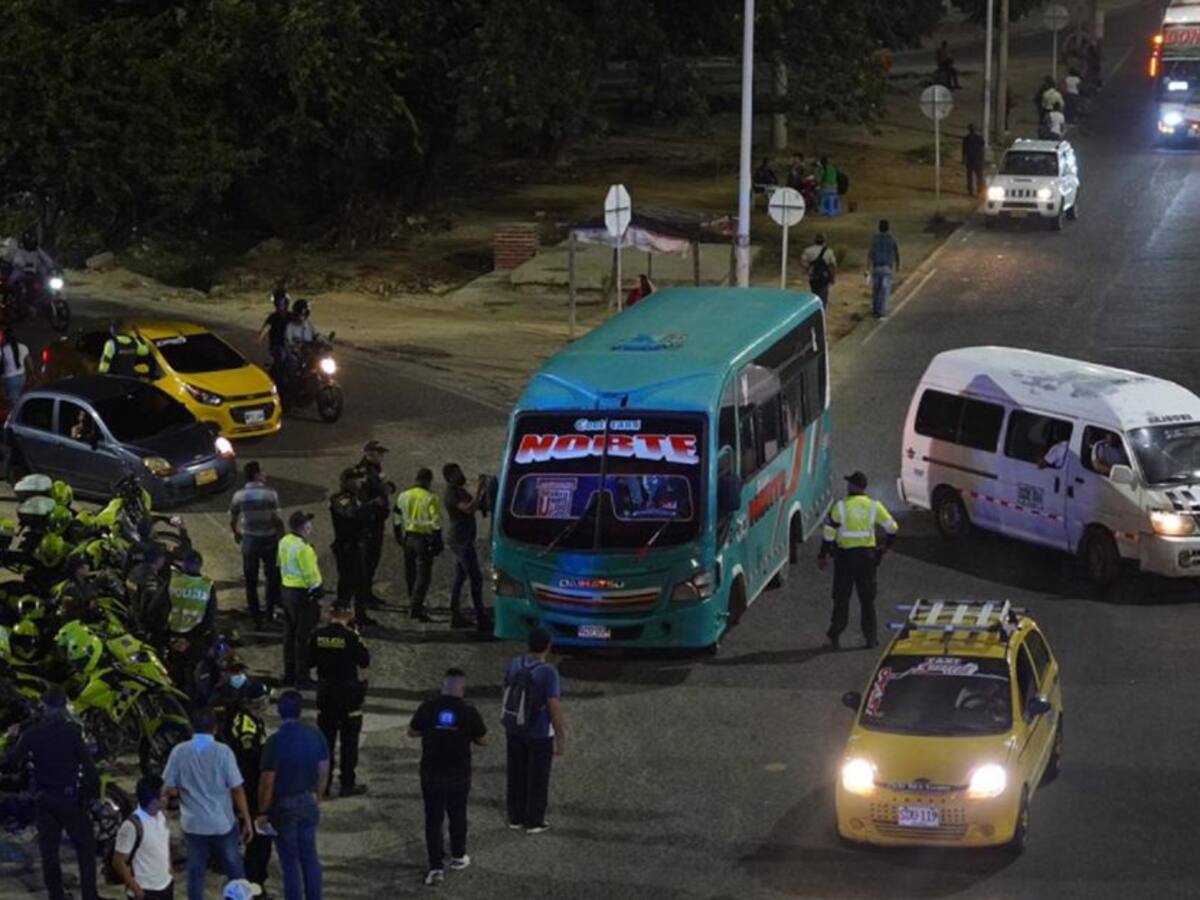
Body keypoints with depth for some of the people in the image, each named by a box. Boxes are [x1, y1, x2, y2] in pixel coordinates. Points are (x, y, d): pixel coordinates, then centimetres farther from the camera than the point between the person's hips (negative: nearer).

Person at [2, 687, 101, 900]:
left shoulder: (31, 734, -5)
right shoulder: (71, 731, -12)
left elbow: (9, 762, -4)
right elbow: (87, 764, -15)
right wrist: (93, 789, -3)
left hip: (44, 800, 3)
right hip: (70, 798, -3)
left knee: (49, 850, 11)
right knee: (85, 846, 7)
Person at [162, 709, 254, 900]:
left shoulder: (179, 751, -6)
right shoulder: (223, 752, -10)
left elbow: (169, 790, -4)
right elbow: (237, 789, -10)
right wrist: (247, 820, -3)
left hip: (193, 824, 1)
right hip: (222, 823, -1)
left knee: (195, 872, 10)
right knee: (234, 870, 12)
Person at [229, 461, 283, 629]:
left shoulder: (239, 496, -7)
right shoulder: (270, 493, -15)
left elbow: (232, 521, 2)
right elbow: (278, 519, -16)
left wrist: (236, 534, 22)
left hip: (249, 540, 1)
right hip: (269, 539, -1)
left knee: (251, 581, 11)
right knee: (271, 575, 21)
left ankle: (256, 618, 13)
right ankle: (270, 611, 25)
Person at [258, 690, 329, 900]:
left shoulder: (276, 741, -21)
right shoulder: (315, 735, -5)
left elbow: (267, 781, -18)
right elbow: (324, 769, 4)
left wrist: (263, 811, -8)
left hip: (284, 805, -5)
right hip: (308, 802, 5)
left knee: (290, 861, 4)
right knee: (309, 856, 15)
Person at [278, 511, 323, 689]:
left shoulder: (284, 542, 4)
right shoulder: (303, 548, -24)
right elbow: (310, 575, -23)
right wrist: (316, 596, -12)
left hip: (287, 590, 9)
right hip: (302, 594, -9)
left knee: (289, 635, 18)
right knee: (303, 638, 0)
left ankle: (289, 674, 27)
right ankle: (302, 677, 6)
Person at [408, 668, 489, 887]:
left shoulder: (427, 708, -9)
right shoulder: (469, 712, -11)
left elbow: (412, 732, 4)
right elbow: (483, 741, -1)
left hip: (431, 774, 0)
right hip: (459, 776, 0)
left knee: (433, 819, 4)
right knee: (457, 816, 20)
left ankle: (435, 866, -2)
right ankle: (458, 857, 36)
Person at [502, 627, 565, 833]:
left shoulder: (514, 665, -8)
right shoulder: (549, 673, -26)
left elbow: (507, 698, 3)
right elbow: (554, 709, -23)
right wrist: (561, 739, -12)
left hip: (514, 729, 5)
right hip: (540, 733, -5)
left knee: (517, 775, 19)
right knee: (538, 778, 11)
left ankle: (516, 817, 29)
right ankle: (534, 822, 20)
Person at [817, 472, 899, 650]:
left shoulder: (840, 507, -8)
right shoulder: (874, 506, -1)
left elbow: (829, 533, -8)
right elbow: (892, 528, 1)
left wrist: (823, 555, 1)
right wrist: (886, 547, 17)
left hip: (845, 556, -2)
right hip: (867, 555, 2)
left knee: (841, 597, 7)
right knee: (867, 598, 11)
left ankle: (835, 636, 6)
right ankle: (871, 637, 11)